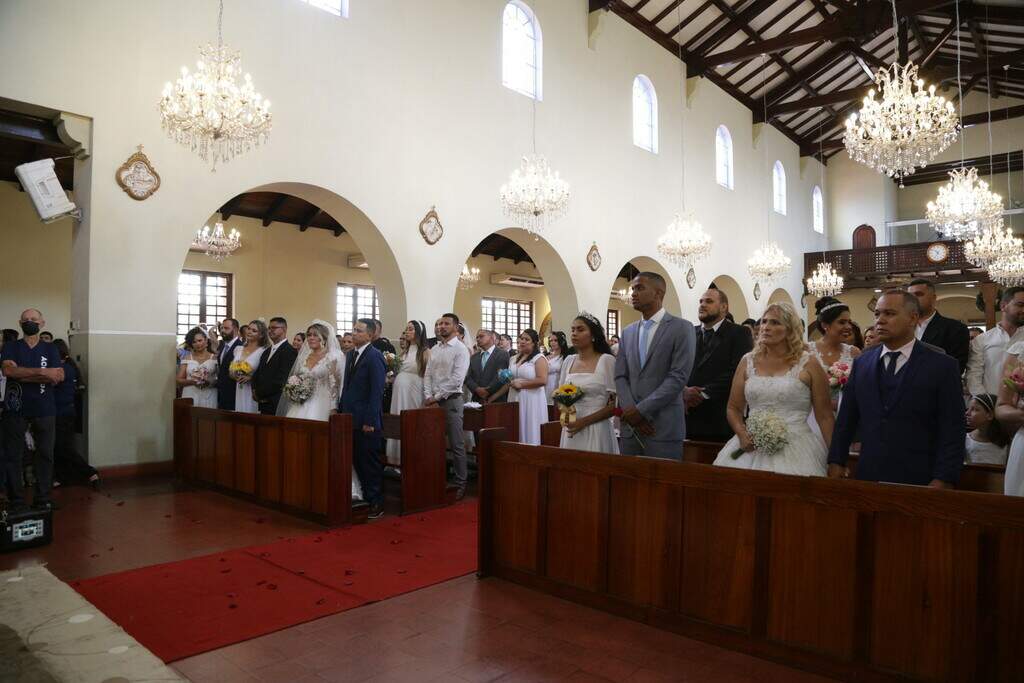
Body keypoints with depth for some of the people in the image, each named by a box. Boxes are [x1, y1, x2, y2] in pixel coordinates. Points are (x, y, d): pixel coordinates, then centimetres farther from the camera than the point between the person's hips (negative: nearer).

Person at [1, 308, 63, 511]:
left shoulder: (50, 349, 9)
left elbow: (58, 376, -6)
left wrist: (23, 375, -12)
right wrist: (42, 372, -19)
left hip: (45, 410, 1)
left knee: (45, 455, 3)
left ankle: (42, 499, 11)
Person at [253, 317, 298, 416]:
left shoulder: (290, 351, -12)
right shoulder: (267, 351, 17)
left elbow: (281, 379, -18)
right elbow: (257, 373, 18)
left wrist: (260, 393, -9)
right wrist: (255, 390, -1)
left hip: (277, 405, -8)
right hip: (264, 405, 8)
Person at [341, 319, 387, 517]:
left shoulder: (375, 356, -12)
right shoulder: (351, 354, 13)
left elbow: (377, 391, -16)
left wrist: (370, 421, -18)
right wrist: (341, 410, 10)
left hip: (366, 421, -7)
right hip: (350, 418, 8)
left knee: (370, 462, 2)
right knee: (357, 461, 12)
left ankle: (376, 503, 13)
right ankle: (363, 498, 23)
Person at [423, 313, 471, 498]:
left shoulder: (460, 349, -7)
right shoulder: (434, 349, 13)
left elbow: (457, 379, -14)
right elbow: (427, 375, 11)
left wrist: (437, 397, -12)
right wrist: (428, 397, -3)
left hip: (451, 400, -6)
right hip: (433, 401, 6)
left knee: (456, 445, -2)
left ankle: (460, 484, 7)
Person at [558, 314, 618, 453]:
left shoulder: (607, 360, -7)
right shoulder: (568, 361, 8)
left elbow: (615, 405, -9)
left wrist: (585, 421, -14)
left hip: (596, 430, -5)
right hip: (570, 429, 5)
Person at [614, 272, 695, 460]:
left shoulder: (682, 328, -3)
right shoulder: (628, 332, 14)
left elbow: (678, 377, -11)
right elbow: (620, 377, 8)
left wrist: (641, 410, -13)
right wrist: (631, 411, -8)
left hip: (664, 427, -5)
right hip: (630, 427, 5)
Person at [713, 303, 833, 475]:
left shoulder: (808, 364, 1)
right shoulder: (748, 361, 8)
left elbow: (825, 417, 1)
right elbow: (734, 408, 13)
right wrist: (742, 434, -5)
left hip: (795, 449, -2)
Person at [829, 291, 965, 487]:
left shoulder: (943, 366, -4)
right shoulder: (861, 363, 6)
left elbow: (952, 431, -7)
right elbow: (846, 419, 9)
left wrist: (942, 481, -14)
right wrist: (836, 462, 4)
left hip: (918, 479, -3)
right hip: (868, 476, 3)